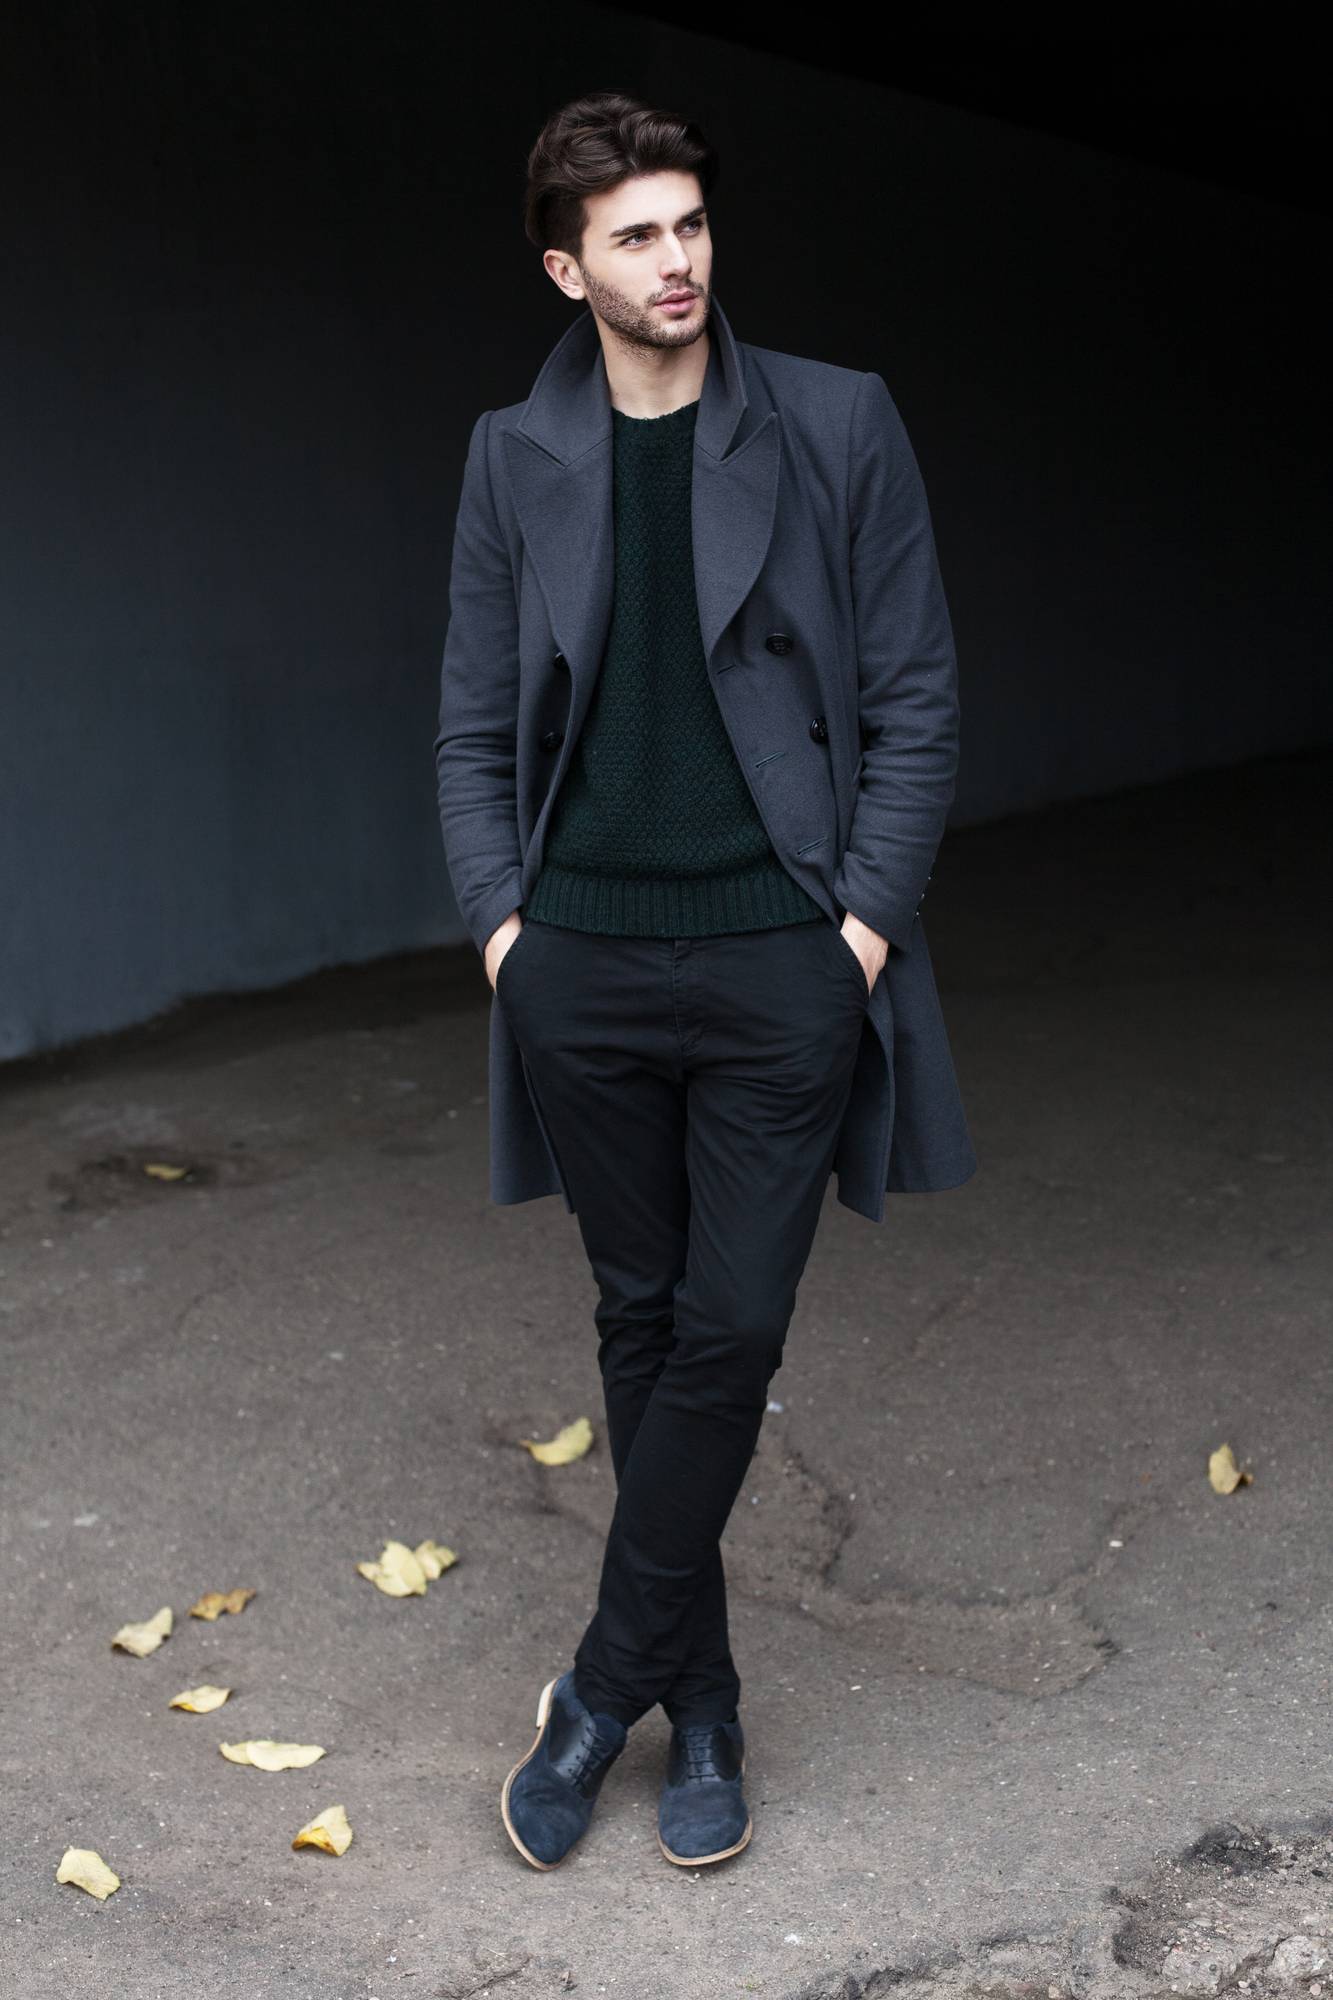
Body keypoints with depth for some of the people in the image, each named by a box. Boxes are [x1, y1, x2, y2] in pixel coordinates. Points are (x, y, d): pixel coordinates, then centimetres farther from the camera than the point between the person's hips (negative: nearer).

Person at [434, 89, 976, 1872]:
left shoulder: (839, 427, 1)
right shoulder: (516, 459, 7)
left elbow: (915, 696, 0)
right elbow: (476, 724, 11)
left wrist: (869, 919, -7)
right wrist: (496, 917, 0)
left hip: (781, 965, -2)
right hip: (583, 969, 2)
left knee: (731, 1329, -2)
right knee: (642, 1323, 10)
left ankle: (604, 1690, 17)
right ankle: (700, 1704, 24)